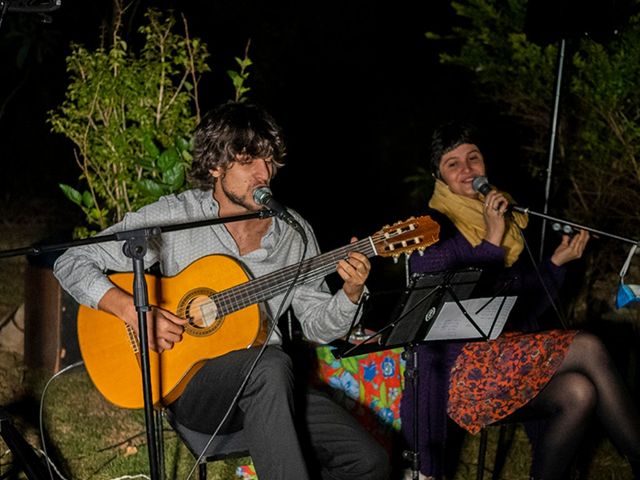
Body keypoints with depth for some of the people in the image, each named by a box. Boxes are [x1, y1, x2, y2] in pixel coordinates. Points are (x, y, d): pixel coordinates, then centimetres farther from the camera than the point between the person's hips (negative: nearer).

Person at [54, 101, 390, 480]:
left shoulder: (294, 232, 6)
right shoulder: (173, 217, -6)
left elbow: (317, 325, 10)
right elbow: (71, 263, -5)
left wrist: (351, 293, -10)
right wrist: (133, 311, -19)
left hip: (269, 389, 4)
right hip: (186, 380, -4)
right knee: (272, 365, -38)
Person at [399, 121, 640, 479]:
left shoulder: (507, 220, 16)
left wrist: (558, 261, 7)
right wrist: (491, 242, -17)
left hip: (513, 362, 6)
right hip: (460, 371, -6)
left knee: (580, 393, -25)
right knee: (588, 348, -23)